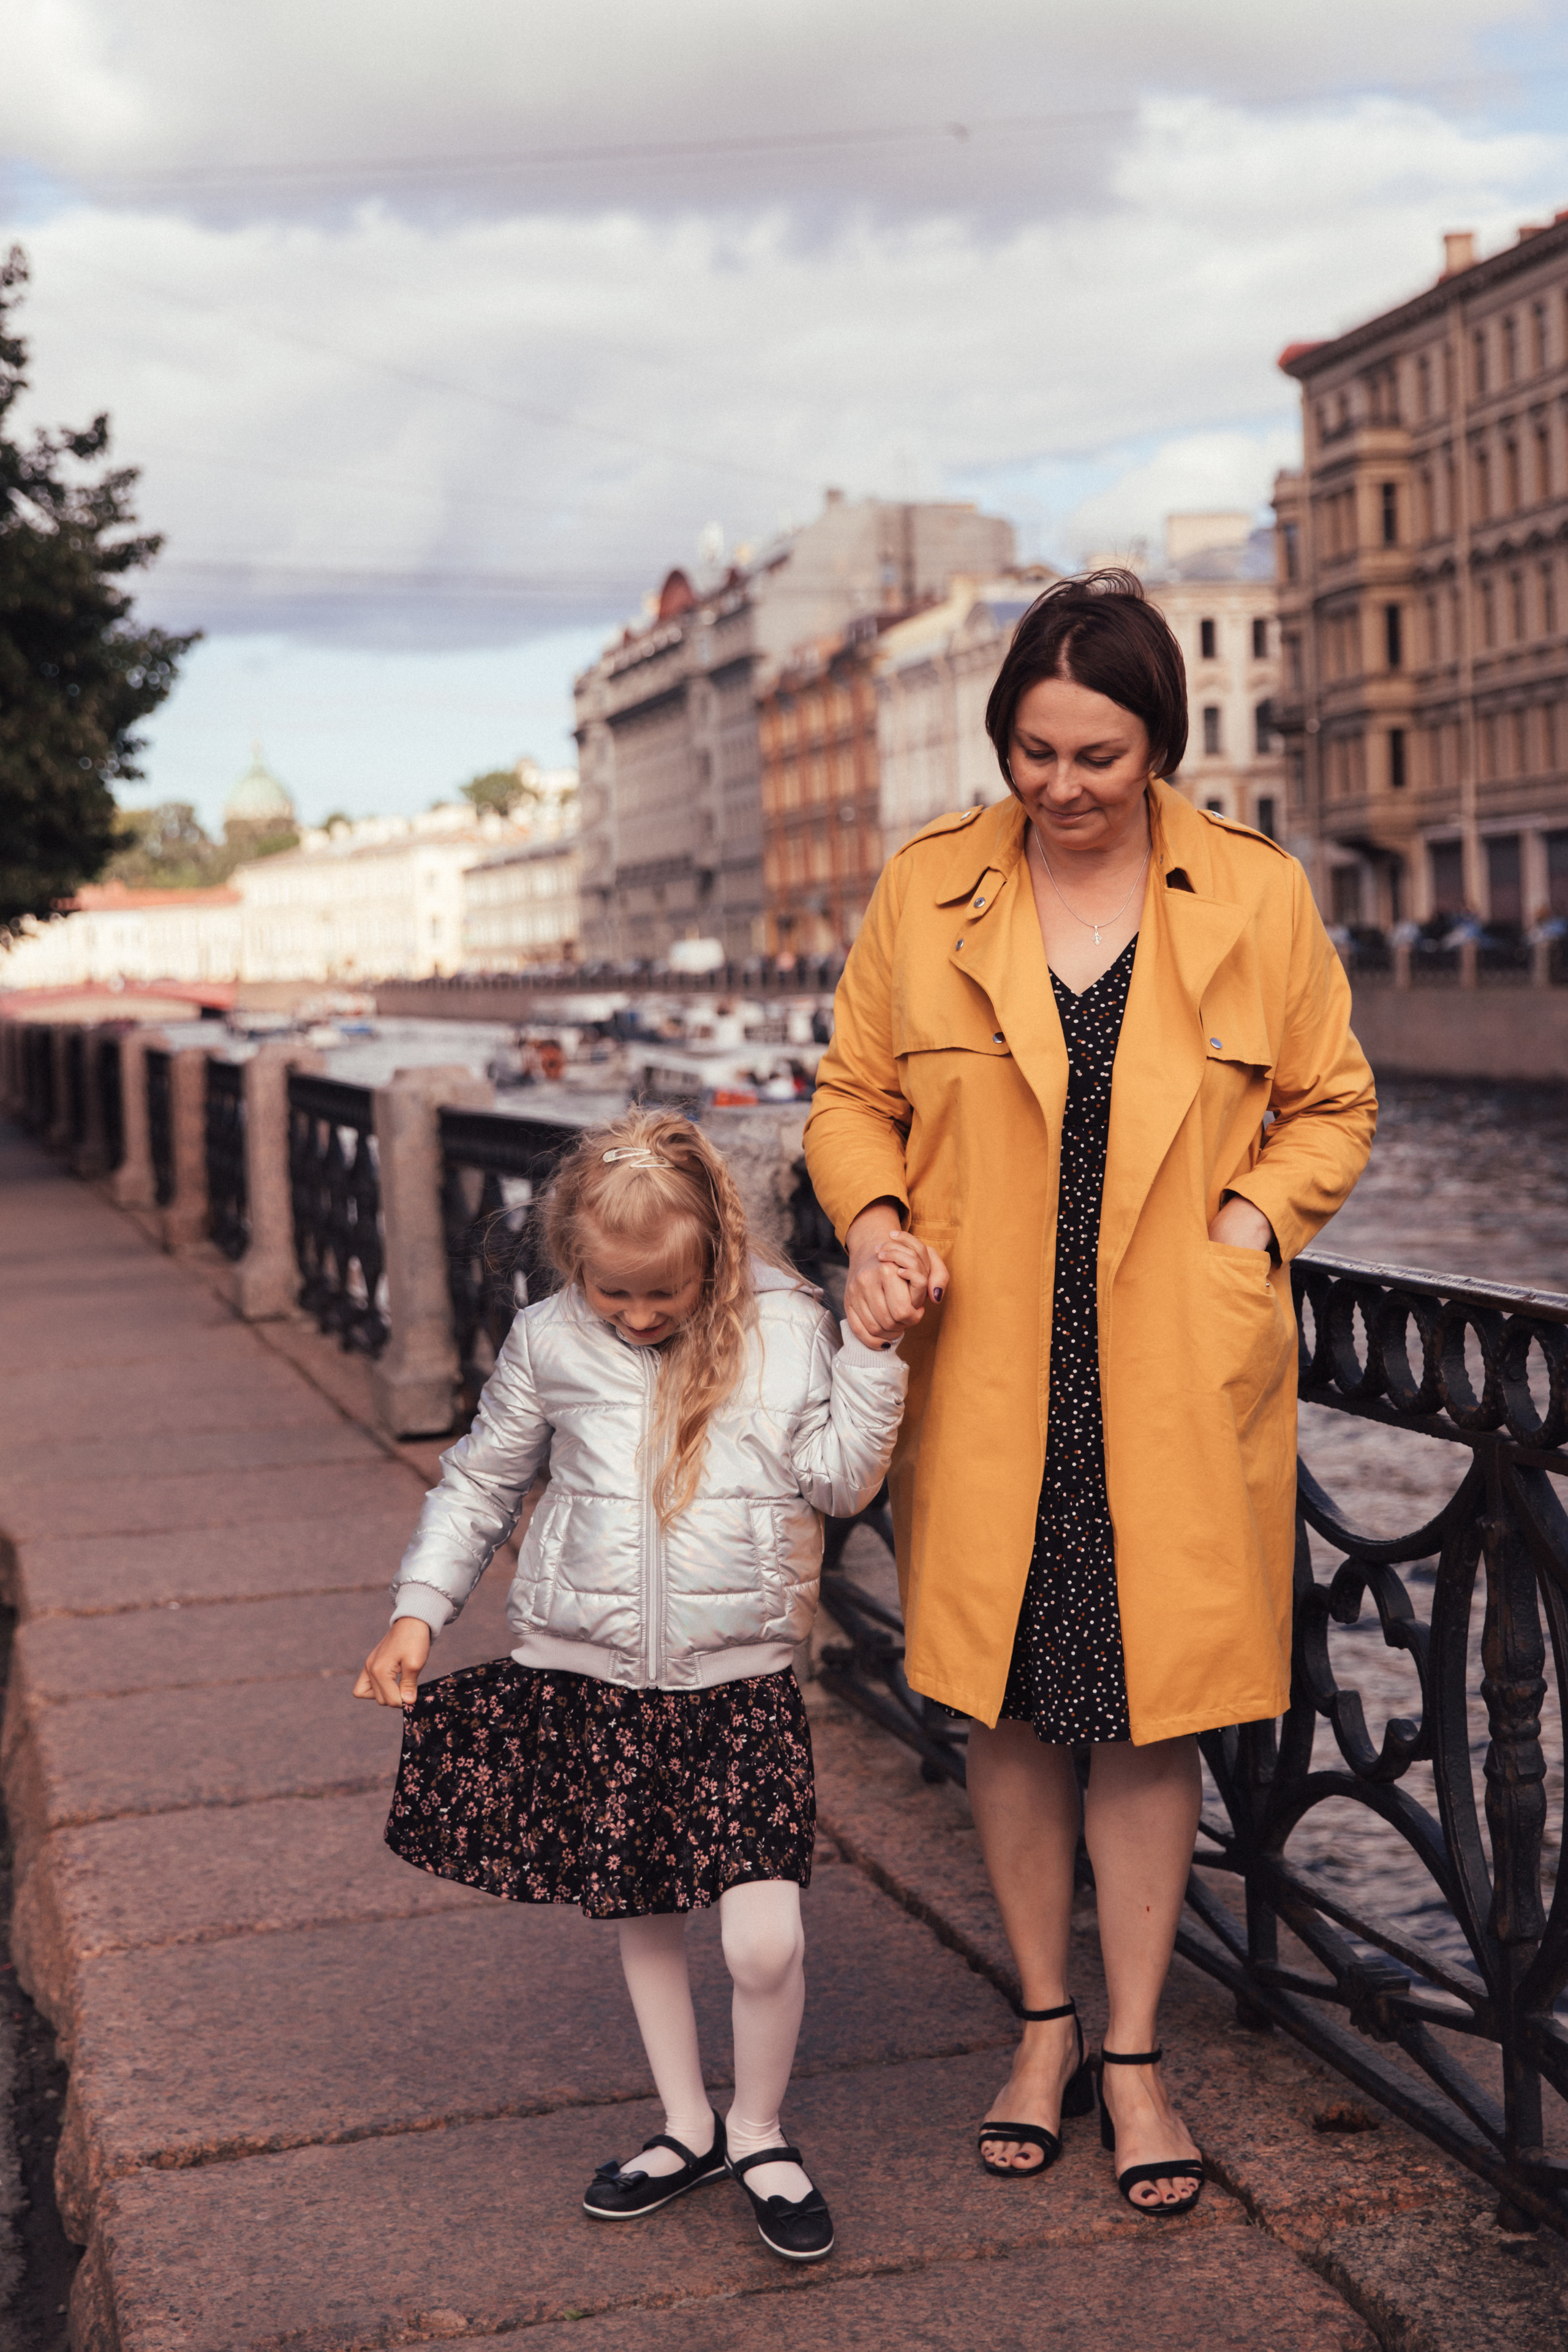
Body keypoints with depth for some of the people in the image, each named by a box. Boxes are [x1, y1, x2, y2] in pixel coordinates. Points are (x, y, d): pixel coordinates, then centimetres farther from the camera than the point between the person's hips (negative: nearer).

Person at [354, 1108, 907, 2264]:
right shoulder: (548, 1344, -1)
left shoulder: (785, 1328, -5)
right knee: (645, 1917, 15)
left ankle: (760, 2130, 18)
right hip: (590, 1681, 2)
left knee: (765, 1940, -9)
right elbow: (481, 1483, 10)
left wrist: (874, 1347, -17)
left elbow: (838, 1479, -9)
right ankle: (689, 2128, 36)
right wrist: (418, 1612, 4)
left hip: (740, 1684, -2)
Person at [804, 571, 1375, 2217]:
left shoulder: (1257, 898, 0)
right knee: (1005, 1703, 11)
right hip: (984, 1375, 1)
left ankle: (1133, 2054, 23)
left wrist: (1247, 1228, -7)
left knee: (1148, 1709, 6)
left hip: (1175, 1384, -1)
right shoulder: (925, 892, 2)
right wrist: (873, 1222, -8)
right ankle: (1044, 2028, 30)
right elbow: (852, 1095, 10)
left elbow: (1330, 1106, 9)